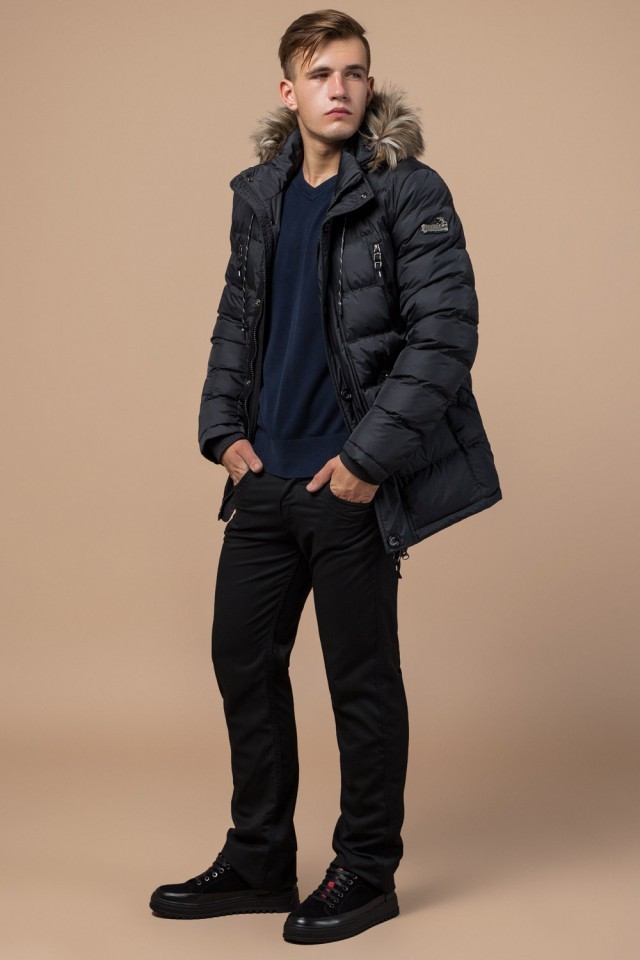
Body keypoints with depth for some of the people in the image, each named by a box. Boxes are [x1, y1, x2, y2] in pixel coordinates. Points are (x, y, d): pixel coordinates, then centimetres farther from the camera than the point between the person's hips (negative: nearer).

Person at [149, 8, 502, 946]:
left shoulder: (409, 192, -9)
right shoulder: (260, 196, 10)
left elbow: (446, 331, -14)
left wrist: (370, 456, -18)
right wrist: (224, 428, 6)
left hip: (353, 480, -6)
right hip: (268, 477, 7)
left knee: (362, 676, 4)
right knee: (242, 655, 12)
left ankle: (367, 873, 21)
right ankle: (258, 860, 28)